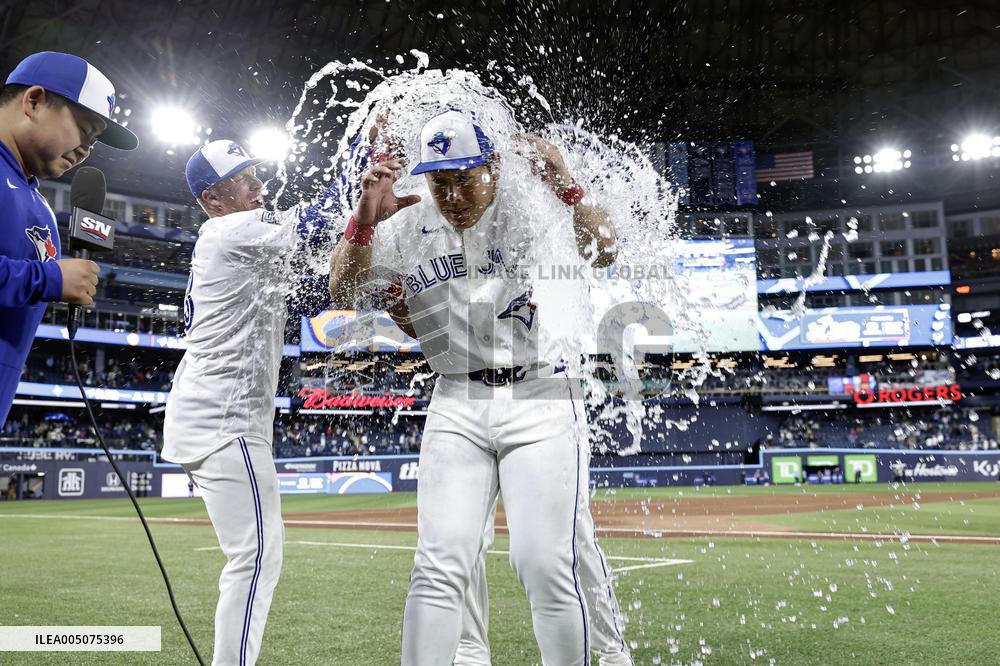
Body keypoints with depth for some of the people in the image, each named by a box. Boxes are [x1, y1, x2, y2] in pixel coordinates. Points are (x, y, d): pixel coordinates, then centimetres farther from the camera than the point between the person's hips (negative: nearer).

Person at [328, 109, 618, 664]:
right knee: (439, 569, -5)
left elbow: (603, 253, -15)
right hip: (456, 406, 3)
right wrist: (365, 218, -13)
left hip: (540, 402, -2)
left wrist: (565, 186, -29)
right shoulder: (408, 227, 4)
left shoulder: (531, 208, -3)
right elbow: (343, 291, 2)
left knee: (547, 568, -6)